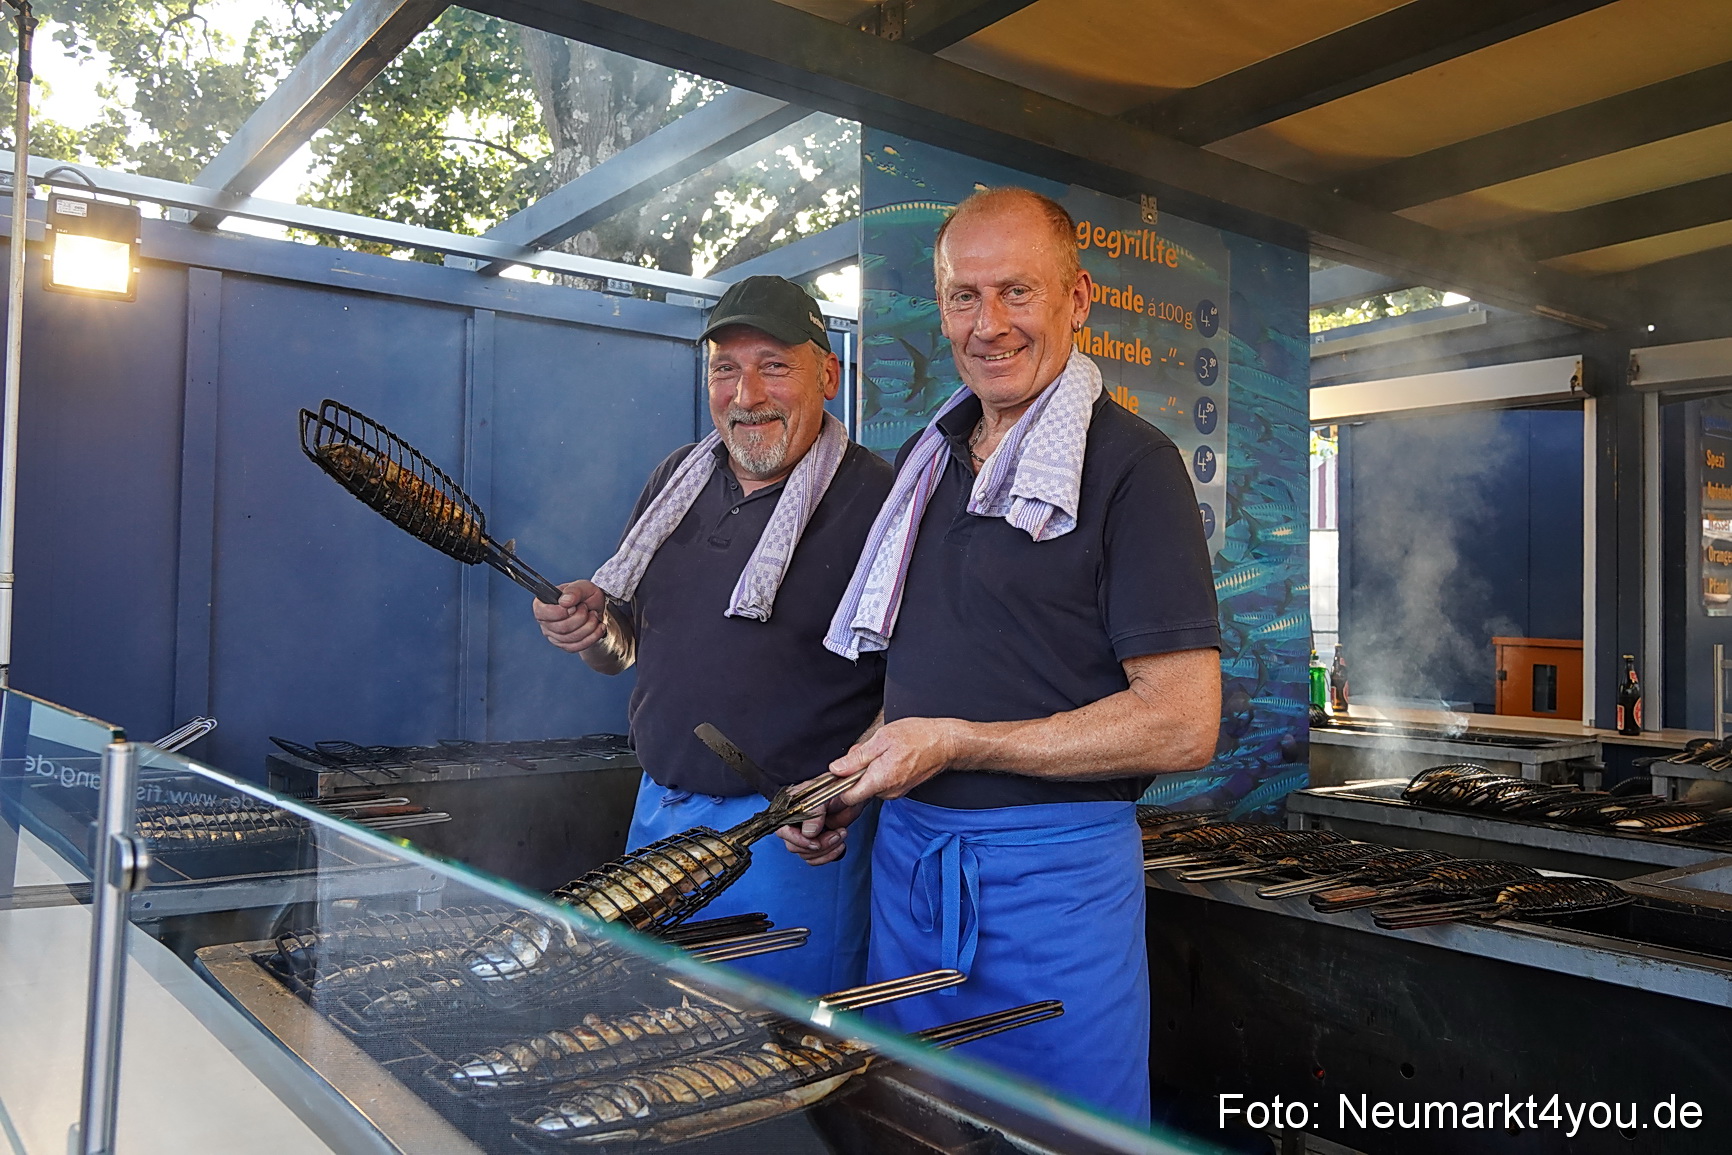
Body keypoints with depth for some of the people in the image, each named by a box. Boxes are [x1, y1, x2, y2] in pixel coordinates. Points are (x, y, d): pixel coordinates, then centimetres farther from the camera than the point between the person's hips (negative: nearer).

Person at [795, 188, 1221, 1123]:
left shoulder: (1131, 464, -11)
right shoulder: (927, 459, 12)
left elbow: (1183, 724, -17)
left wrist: (957, 744, -18)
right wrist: (849, 784, 3)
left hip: (1055, 870, -6)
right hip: (906, 856, 7)